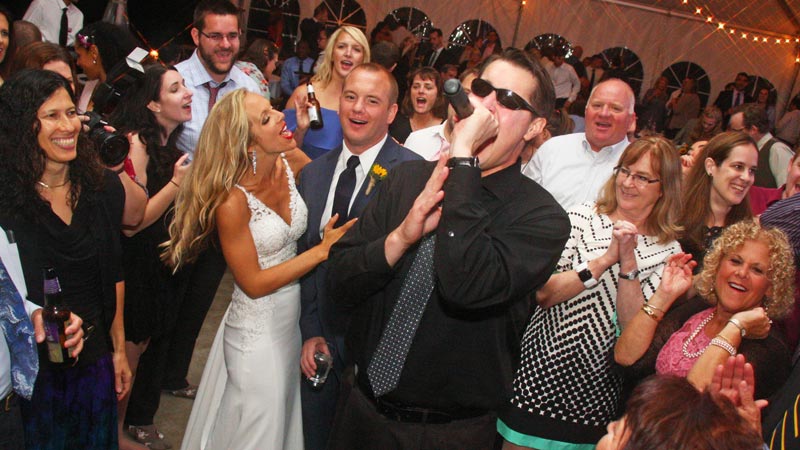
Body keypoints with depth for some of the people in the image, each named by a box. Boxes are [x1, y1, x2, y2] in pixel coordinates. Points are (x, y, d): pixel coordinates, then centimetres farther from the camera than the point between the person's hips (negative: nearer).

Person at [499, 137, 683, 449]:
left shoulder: (668, 251, -1)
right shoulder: (583, 218, -4)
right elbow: (543, 293, -14)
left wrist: (628, 262, -22)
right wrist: (606, 259, -21)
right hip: (539, 375, 0)